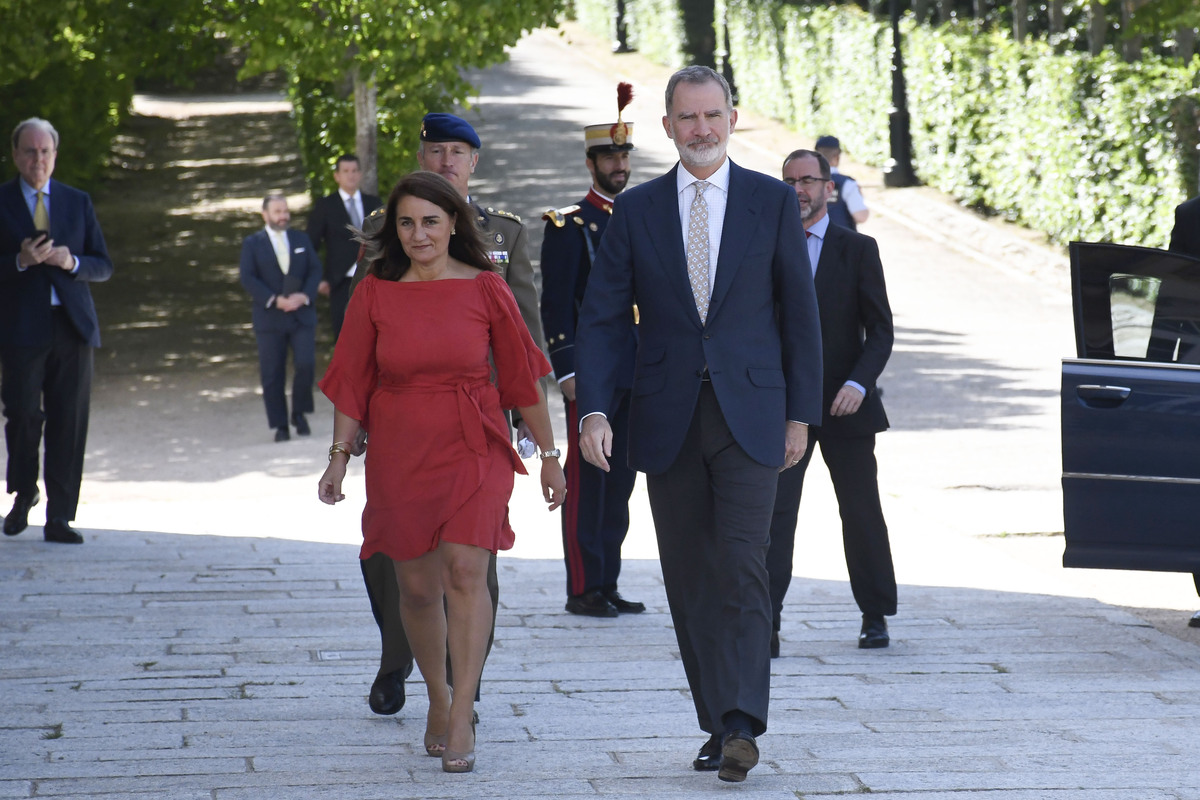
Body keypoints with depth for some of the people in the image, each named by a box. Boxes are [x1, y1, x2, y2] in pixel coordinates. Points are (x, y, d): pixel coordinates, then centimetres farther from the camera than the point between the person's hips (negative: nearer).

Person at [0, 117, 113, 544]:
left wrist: (72, 262, -8)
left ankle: (59, 519, 3)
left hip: (72, 326, 3)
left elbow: (104, 266, 12)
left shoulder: (78, 202, 14)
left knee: (69, 422, -1)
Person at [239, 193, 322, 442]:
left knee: (306, 365, -13)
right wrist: (275, 300, -16)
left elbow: (315, 270, 8)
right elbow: (248, 278, -5)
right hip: (269, 318, -2)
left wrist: (304, 296, -11)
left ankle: (299, 412, 8)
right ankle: (280, 426, 7)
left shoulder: (301, 239, 14)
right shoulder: (253, 243, 4)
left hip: (302, 316, 2)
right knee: (272, 375, -2)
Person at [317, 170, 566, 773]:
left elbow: (521, 378, 4)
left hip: (474, 451, -2)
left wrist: (549, 455, 7)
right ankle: (438, 697, 29)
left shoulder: (485, 289, -1)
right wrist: (339, 456, -2)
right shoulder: (376, 294, 2)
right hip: (399, 453, 2)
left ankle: (462, 722, -15)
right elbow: (352, 383, 6)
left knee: (465, 571, -16)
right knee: (417, 585, 7)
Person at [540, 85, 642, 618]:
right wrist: (567, 371, -15)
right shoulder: (568, 225, -4)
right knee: (586, 480, -4)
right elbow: (555, 307, -8)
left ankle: (608, 584, 14)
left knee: (620, 481, 9)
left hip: (638, 375, 6)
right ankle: (583, 589, -1)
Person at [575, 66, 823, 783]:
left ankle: (742, 723, -15)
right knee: (690, 581, 5)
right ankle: (718, 724, 14)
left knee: (741, 566, -14)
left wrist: (802, 412, 1)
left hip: (749, 415, -2)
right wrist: (594, 408, -9)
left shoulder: (773, 202, 3)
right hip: (668, 420, 2)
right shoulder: (637, 210, 6)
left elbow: (799, 313, 5)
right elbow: (603, 316, 3)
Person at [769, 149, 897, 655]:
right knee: (775, 511, -10)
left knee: (862, 515, 9)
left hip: (844, 404, 0)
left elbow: (880, 330, -1)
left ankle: (875, 616, 24)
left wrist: (859, 383, -16)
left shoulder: (858, 250, 2)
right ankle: (765, 626, -13)